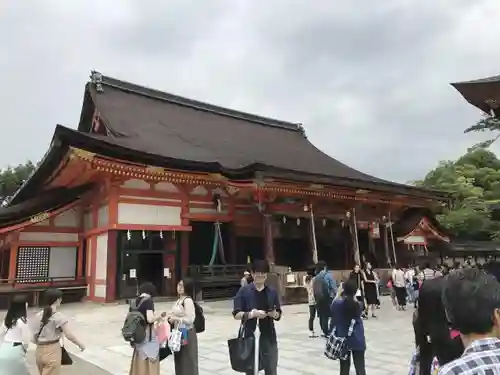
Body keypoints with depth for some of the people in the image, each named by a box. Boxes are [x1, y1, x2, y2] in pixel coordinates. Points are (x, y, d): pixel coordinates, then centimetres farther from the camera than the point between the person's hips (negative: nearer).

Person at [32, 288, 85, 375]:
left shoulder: (38, 316, 3)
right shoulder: (59, 316, -15)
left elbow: (34, 338, 6)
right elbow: (69, 335, -17)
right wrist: (80, 344, -3)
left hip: (39, 351, 7)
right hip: (52, 352, -7)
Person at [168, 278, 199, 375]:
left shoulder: (188, 300, -17)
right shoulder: (178, 300, 10)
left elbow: (190, 320, -22)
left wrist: (175, 319, -18)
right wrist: (171, 317, 3)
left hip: (187, 334, -9)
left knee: (188, 361, 1)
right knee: (179, 359, 16)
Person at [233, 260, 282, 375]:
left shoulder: (272, 291, 3)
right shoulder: (244, 291, -5)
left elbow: (278, 315, 7)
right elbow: (236, 314, -6)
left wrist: (274, 314, -15)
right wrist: (251, 314, -23)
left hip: (269, 337, 2)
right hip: (250, 336, -1)